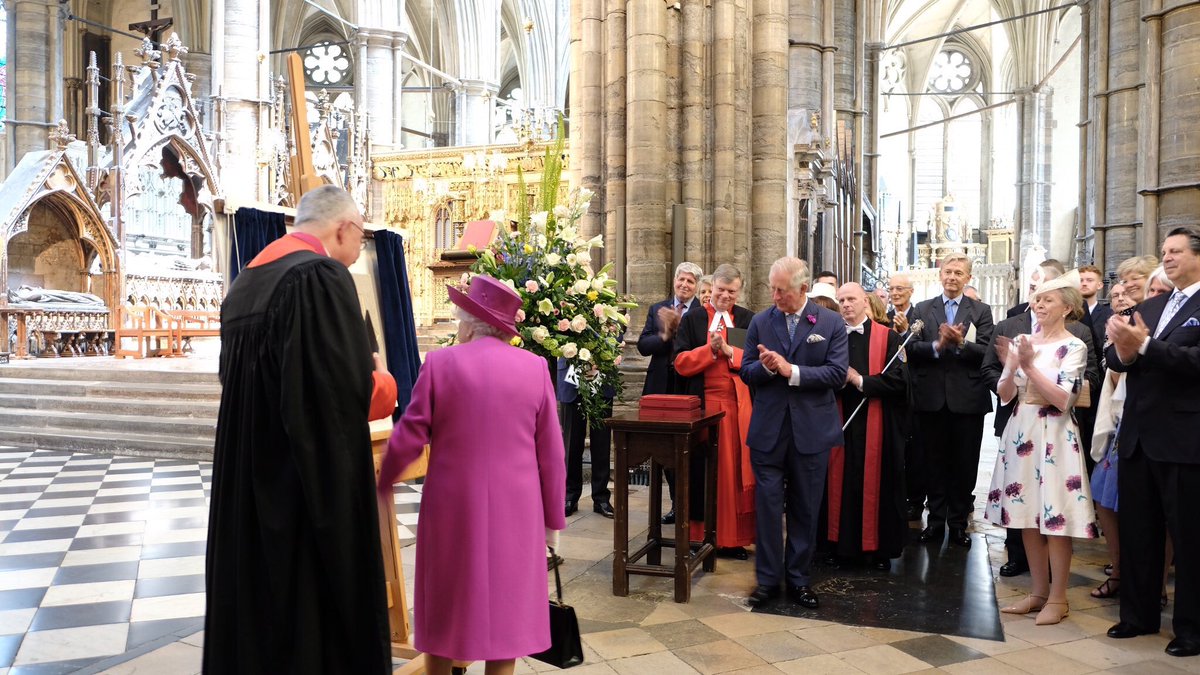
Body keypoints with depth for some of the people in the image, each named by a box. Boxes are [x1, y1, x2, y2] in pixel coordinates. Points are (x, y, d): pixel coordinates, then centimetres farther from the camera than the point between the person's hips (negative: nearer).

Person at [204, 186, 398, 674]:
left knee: (256, 597, 19)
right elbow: (350, 391, -24)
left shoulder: (248, 279, 11)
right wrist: (382, 382, -2)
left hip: (248, 483, 9)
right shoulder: (321, 276, -17)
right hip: (310, 485, -9)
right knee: (314, 610, 4)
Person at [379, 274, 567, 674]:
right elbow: (551, 454, -1)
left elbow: (408, 438, -5)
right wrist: (553, 518, 9)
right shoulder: (535, 367, -3)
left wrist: (382, 485, 13)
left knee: (444, 609, 17)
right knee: (506, 605, 12)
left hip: (452, 508, -1)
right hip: (514, 510, 1)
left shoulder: (440, 363, -7)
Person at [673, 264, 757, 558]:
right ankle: (701, 534, 11)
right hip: (703, 404, -1)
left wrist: (730, 351, -15)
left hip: (739, 405, 1)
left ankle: (733, 536, 11)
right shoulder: (692, 319, 7)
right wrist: (711, 349, -14)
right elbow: (680, 362, -1)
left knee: (736, 471, 3)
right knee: (702, 471, 2)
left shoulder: (749, 320, 9)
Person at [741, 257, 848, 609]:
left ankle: (799, 579, 23)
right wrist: (766, 367, -17)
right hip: (768, 429, 1)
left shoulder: (831, 322, -1)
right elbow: (746, 372, 4)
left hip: (811, 430, -1)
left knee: (806, 509, 10)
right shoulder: (760, 322, 4)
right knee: (767, 506, 3)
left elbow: (838, 373, -9)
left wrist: (791, 371, -17)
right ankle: (768, 578, 16)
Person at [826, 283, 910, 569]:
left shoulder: (888, 338, 0)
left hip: (877, 425, -2)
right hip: (841, 424, 3)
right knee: (843, 484, 4)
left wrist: (859, 380, -11)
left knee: (877, 484, 3)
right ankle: (844, 545, 15)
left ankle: (880, 549, 15)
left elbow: (899, 380, -9)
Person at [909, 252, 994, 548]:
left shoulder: (981, 311, 4)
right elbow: (913, 349, -3)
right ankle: (936, 520, 20)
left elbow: (986, 352, -8)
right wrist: (938, 345, -20)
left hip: (968, 398, -1)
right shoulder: (923, 309, 8)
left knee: (965, 464, 7)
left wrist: (961, 343, -24)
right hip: (932, 398, 1)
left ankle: (959, 522, 20)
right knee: (934, 461, 9)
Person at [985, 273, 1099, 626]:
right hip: (1020, 432, 6)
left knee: (1054, 517, -2)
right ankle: (1038, 591, 22)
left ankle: (1058, 597, 12)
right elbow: (1005, 396, 5)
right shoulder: (1021, 341, 8)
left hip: (1053, 436, -5)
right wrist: (1011, 366, -12)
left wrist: (1029, 365, -20)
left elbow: (1063, 399, -15)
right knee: (1027, 515, 10)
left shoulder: (1074, 347, -6)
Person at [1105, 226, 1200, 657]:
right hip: (1138, 436, 7)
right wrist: (1123, 352, -14)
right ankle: (1139, 614, 29)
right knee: (1136, 531, 15)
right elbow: (1115, 358, 7)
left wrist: (1144, 346, -26)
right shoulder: (1149, 308, 14)